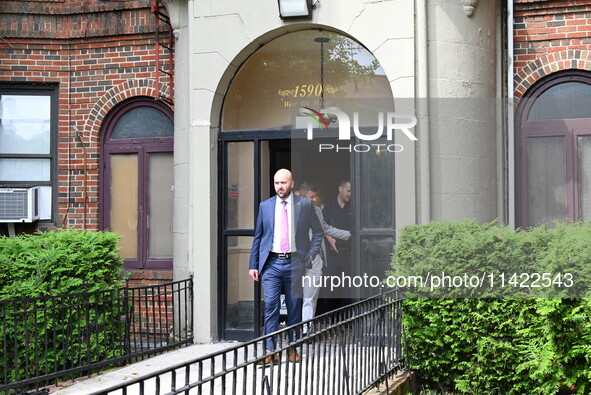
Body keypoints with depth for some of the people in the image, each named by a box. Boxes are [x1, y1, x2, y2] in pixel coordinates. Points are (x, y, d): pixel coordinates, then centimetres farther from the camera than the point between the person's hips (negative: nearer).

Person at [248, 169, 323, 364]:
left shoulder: (304, 205, 3)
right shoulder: (265, 206, 8)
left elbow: (318, 231, 12)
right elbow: (257, 237, 10)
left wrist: (311, 254, 1)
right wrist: (253, 265, 6)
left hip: (294, 262, 0)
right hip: (271, 263, 1)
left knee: (295, 308, 6)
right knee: (271, 307, -5)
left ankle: (293, 349, 18)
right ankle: (270, 351, -4)